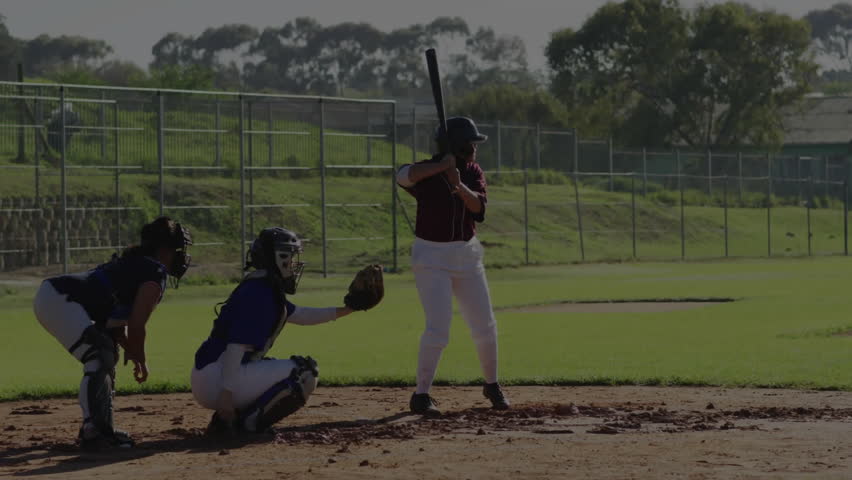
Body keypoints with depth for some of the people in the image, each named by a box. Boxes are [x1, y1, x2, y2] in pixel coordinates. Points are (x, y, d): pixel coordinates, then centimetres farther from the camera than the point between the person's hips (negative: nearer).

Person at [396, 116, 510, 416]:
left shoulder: (473, 172, 3)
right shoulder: (428, 172, -11)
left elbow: (479, 207, -13)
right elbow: (403, 176, -33)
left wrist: (458, 185, -29)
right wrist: (442, 166, -37)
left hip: (466, 255, 5)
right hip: (431, 257, -5)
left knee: (485, 326, 10)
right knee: (438, 328, -15)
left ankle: (491, 385, 30)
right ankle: (421, 396, -7)